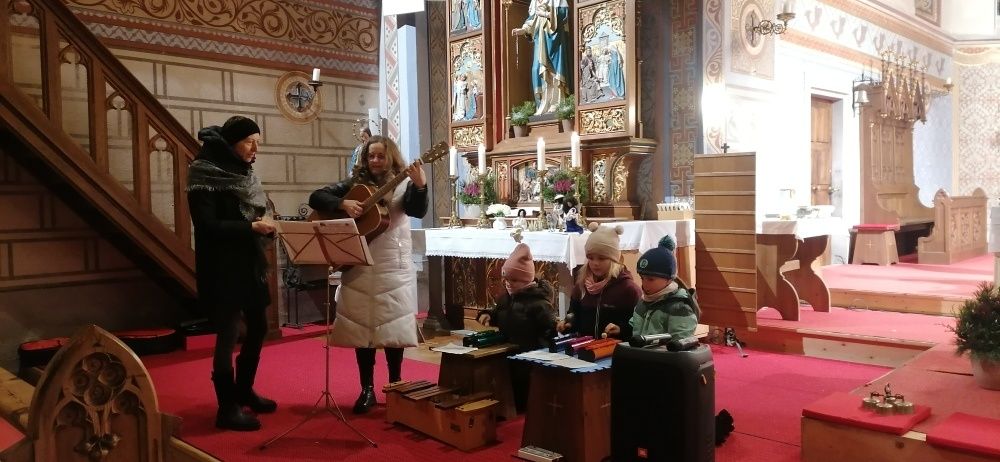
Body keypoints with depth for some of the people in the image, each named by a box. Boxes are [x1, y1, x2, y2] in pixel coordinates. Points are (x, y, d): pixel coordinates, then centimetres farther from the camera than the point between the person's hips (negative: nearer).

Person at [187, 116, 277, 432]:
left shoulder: (243, 172, 11)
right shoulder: (206, 175, -12)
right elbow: (206, 225, -20)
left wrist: (265, 225, -6)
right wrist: (251, 227, -23)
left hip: (250, 263, 8)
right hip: (223, 267, -8)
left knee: (258, 327, 14)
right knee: (228, 334, -2)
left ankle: (244, 390, 33)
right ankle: (227, 408, 9)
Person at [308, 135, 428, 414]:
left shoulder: (403, 185, 1)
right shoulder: (354, 184, 7)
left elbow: (418, 211, -17)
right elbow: (316, 198, 2)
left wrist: (420, 186, -36)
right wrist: (343, 204, -15)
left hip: (394, 268, -2)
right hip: (359, 268, 2)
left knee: (392, 327, 3)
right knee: (362, 328, 5)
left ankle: (395, 385, 18)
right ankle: (367, 389, 14)